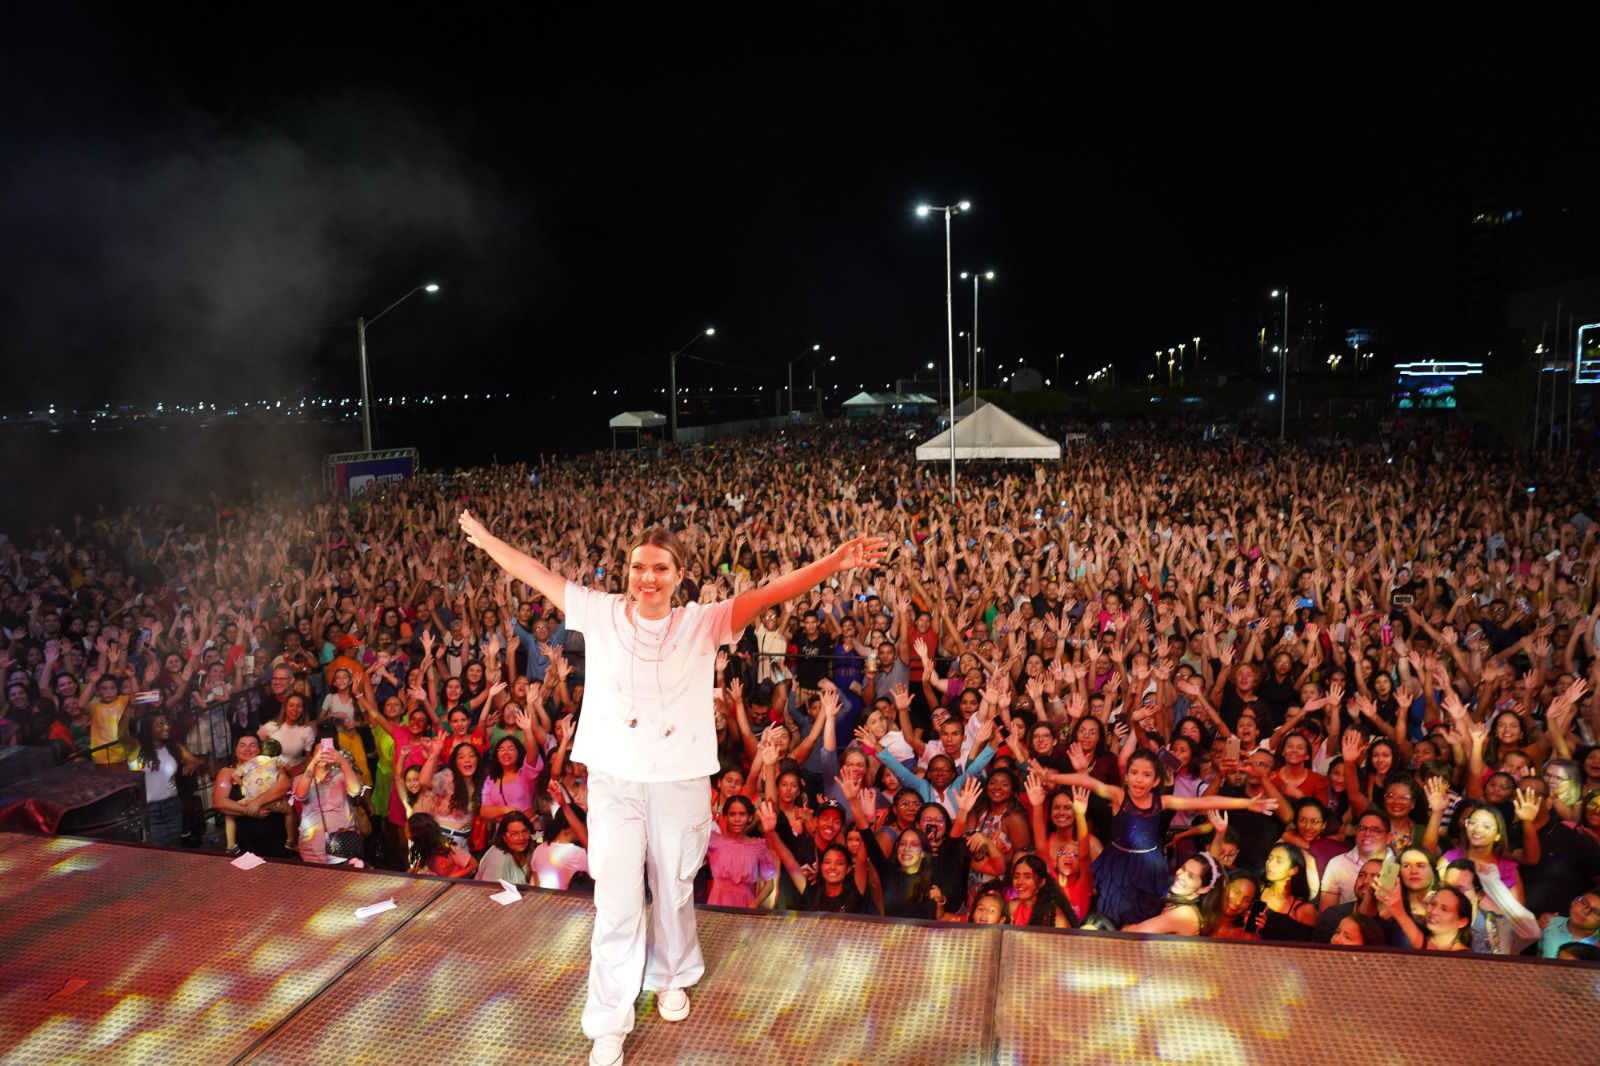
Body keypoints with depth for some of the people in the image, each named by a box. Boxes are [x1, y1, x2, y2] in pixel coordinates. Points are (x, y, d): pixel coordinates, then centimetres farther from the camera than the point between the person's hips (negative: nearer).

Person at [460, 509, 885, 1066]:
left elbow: (770, 592, -18)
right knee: (616, 901, 1)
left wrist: (836, 561, -28)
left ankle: (673, 977, 44)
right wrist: (486, 539, 12)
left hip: (680, 781, 0)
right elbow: (536, 574, 5)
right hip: (613, 780, 0)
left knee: (674, 890, 17)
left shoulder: (703, 623, -8)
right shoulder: (601, 613, -4)